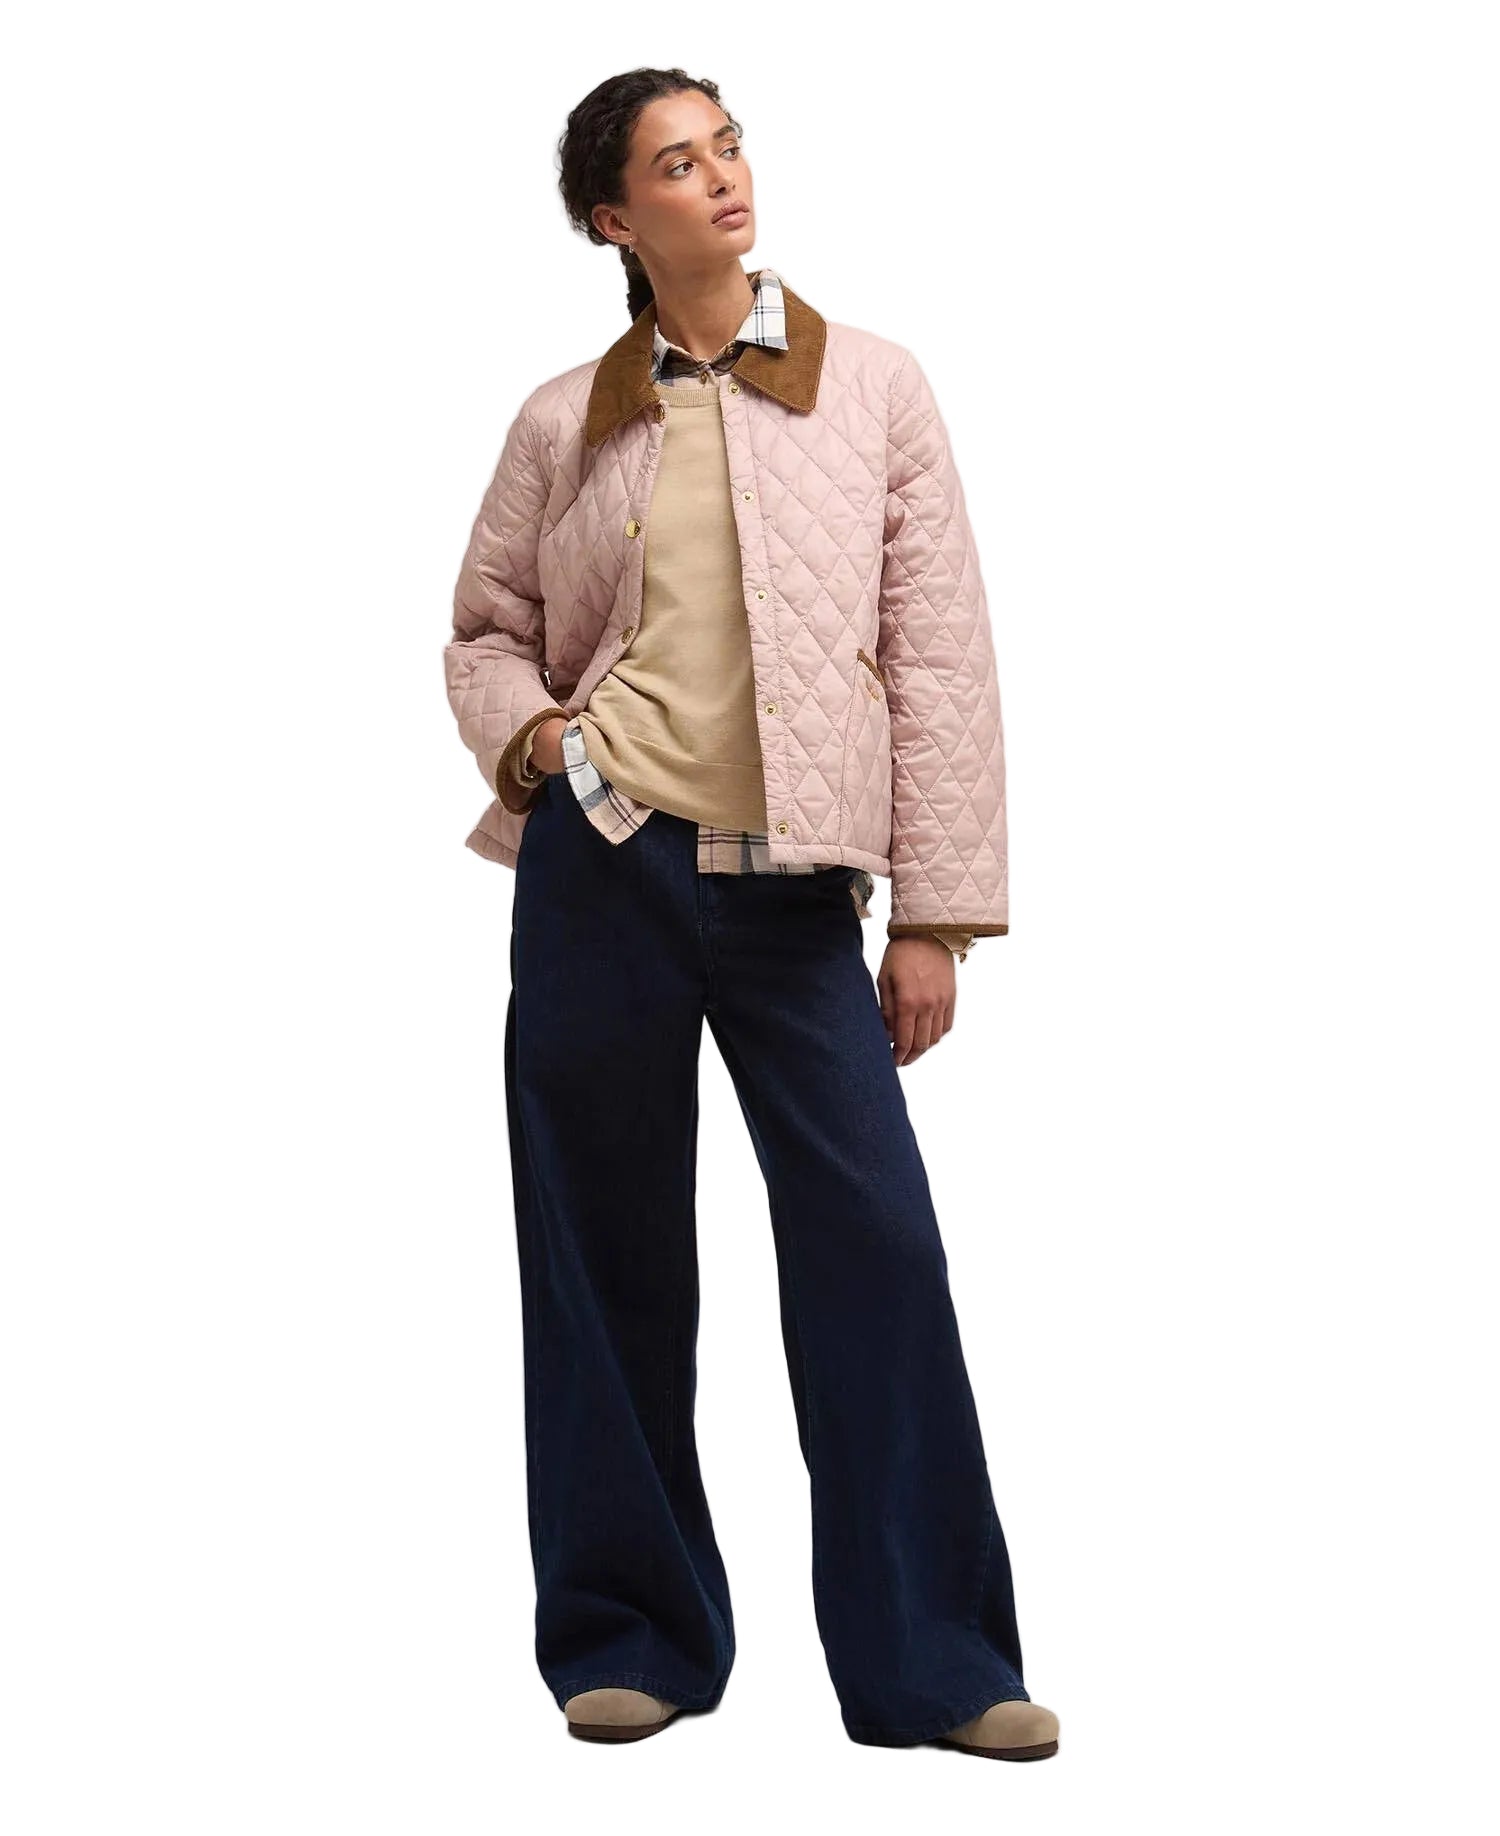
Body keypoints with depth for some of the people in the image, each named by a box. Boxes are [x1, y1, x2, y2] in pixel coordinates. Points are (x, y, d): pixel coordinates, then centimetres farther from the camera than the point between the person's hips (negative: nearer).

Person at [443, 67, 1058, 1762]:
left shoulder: (871, 385, 4)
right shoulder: (564, 423, 7)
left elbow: (941, 657, 2)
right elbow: (485, 625, 19)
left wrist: (935, 913, -2)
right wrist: (525, 733, -5)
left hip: (793, 887, -1)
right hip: (604, 865, 1)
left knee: (876, 1242, -7)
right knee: (606, 1254, 6)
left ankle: (927, 1663, 4)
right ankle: (632, 1640, 20)